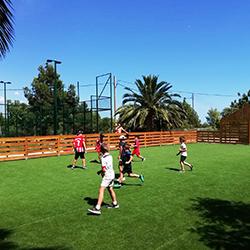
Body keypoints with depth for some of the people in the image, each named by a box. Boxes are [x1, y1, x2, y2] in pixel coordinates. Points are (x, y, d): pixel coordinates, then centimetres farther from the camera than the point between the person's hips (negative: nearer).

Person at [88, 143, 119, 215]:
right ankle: (115, 204, 38)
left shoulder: (103, 158, -18)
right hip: (112, 174, 9)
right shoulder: (110, 156, 6)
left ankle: (97, 208, -15)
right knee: (110, 189, 23)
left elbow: (104, 169, -21)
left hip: (107, 176, -9)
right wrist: (101, 171, 9)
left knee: (101, 190, -11)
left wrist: (100, 172, -1)